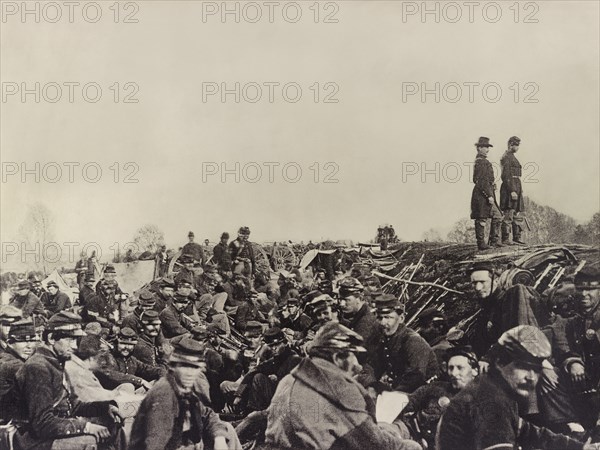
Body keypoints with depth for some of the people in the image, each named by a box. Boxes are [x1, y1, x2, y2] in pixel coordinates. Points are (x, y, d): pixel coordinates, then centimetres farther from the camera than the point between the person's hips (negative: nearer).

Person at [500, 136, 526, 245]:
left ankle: (517, 238, 13)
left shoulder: (513, 157, 20)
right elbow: (506, 176, -18)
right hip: (509, 188, -10)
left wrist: (519, 190, 22)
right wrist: (512, 191, -23)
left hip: (516, 188, 10)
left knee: (517, 215, 10)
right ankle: (505, 239, -10)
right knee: (508, 215, -10)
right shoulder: (506, 157, -10)